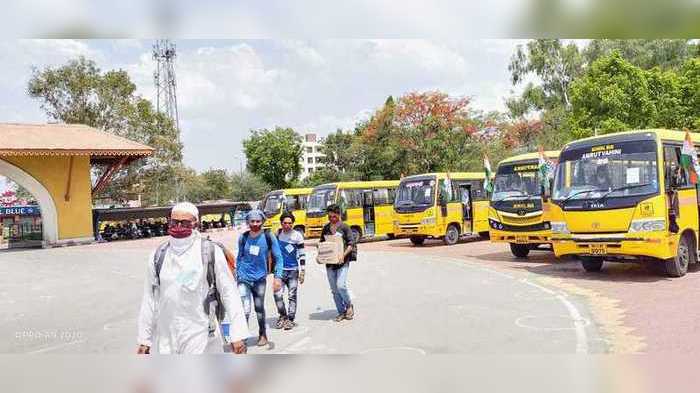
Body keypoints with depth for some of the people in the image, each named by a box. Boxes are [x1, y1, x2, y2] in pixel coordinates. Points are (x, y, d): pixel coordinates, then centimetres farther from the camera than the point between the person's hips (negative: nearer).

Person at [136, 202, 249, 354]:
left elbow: (229, 293, -4)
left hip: (201, 338, -3)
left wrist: (238, 335, -8)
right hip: (165, 342, 3)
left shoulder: (211, 252, -4)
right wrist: (144, 339, 13)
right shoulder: (158, 256, 6)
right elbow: (149, 299, 11)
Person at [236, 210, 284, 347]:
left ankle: (262, 335, 37)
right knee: (245, 310, -12)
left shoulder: (269, 237, -8)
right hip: (244, 278, 0)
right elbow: (239, 257, 12)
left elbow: (278, 258, -5)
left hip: (260, 278, 0)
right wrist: (237, 274, 12)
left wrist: (278, 277, -12)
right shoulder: (243, 237, -2)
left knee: (259, 308, 16)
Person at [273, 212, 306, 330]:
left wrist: (302, 271, -5)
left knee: (292, 296, 3)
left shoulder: (297, 236, -3)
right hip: (280, 269, 2)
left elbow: (302, 254, -1)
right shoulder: (277, 234, 4)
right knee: (278, 294, -7)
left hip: (293, 270, -1)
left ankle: (290, 319, 14)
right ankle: (283, 315, 14)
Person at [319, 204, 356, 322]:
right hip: (329, 262, 5)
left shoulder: (344, 227, -2)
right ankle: (341, 312, 19)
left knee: (341, 285, -16)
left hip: (342, 262, -5)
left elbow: (351, 244, -5)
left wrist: (343, 255, -20)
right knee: (334, 290, 7)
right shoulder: (325, 228, 12)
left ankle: (349, 305, 11)